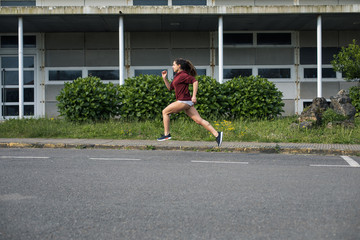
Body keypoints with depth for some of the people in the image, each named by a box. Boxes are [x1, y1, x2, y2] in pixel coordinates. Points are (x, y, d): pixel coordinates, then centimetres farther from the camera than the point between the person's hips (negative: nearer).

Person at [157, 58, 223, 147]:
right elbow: (170, 88, 26)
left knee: (165, 112, 3)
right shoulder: (177, 76, 21)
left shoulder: (183, 75, -8)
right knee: (199, 120, 2)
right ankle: (217, 134, -4)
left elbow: (195, 81, -19)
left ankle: (166, 134, 4)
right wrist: (164, 78, 15)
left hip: (184, 101, -9)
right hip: (186, 102, 9)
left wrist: (194, 96, -25)